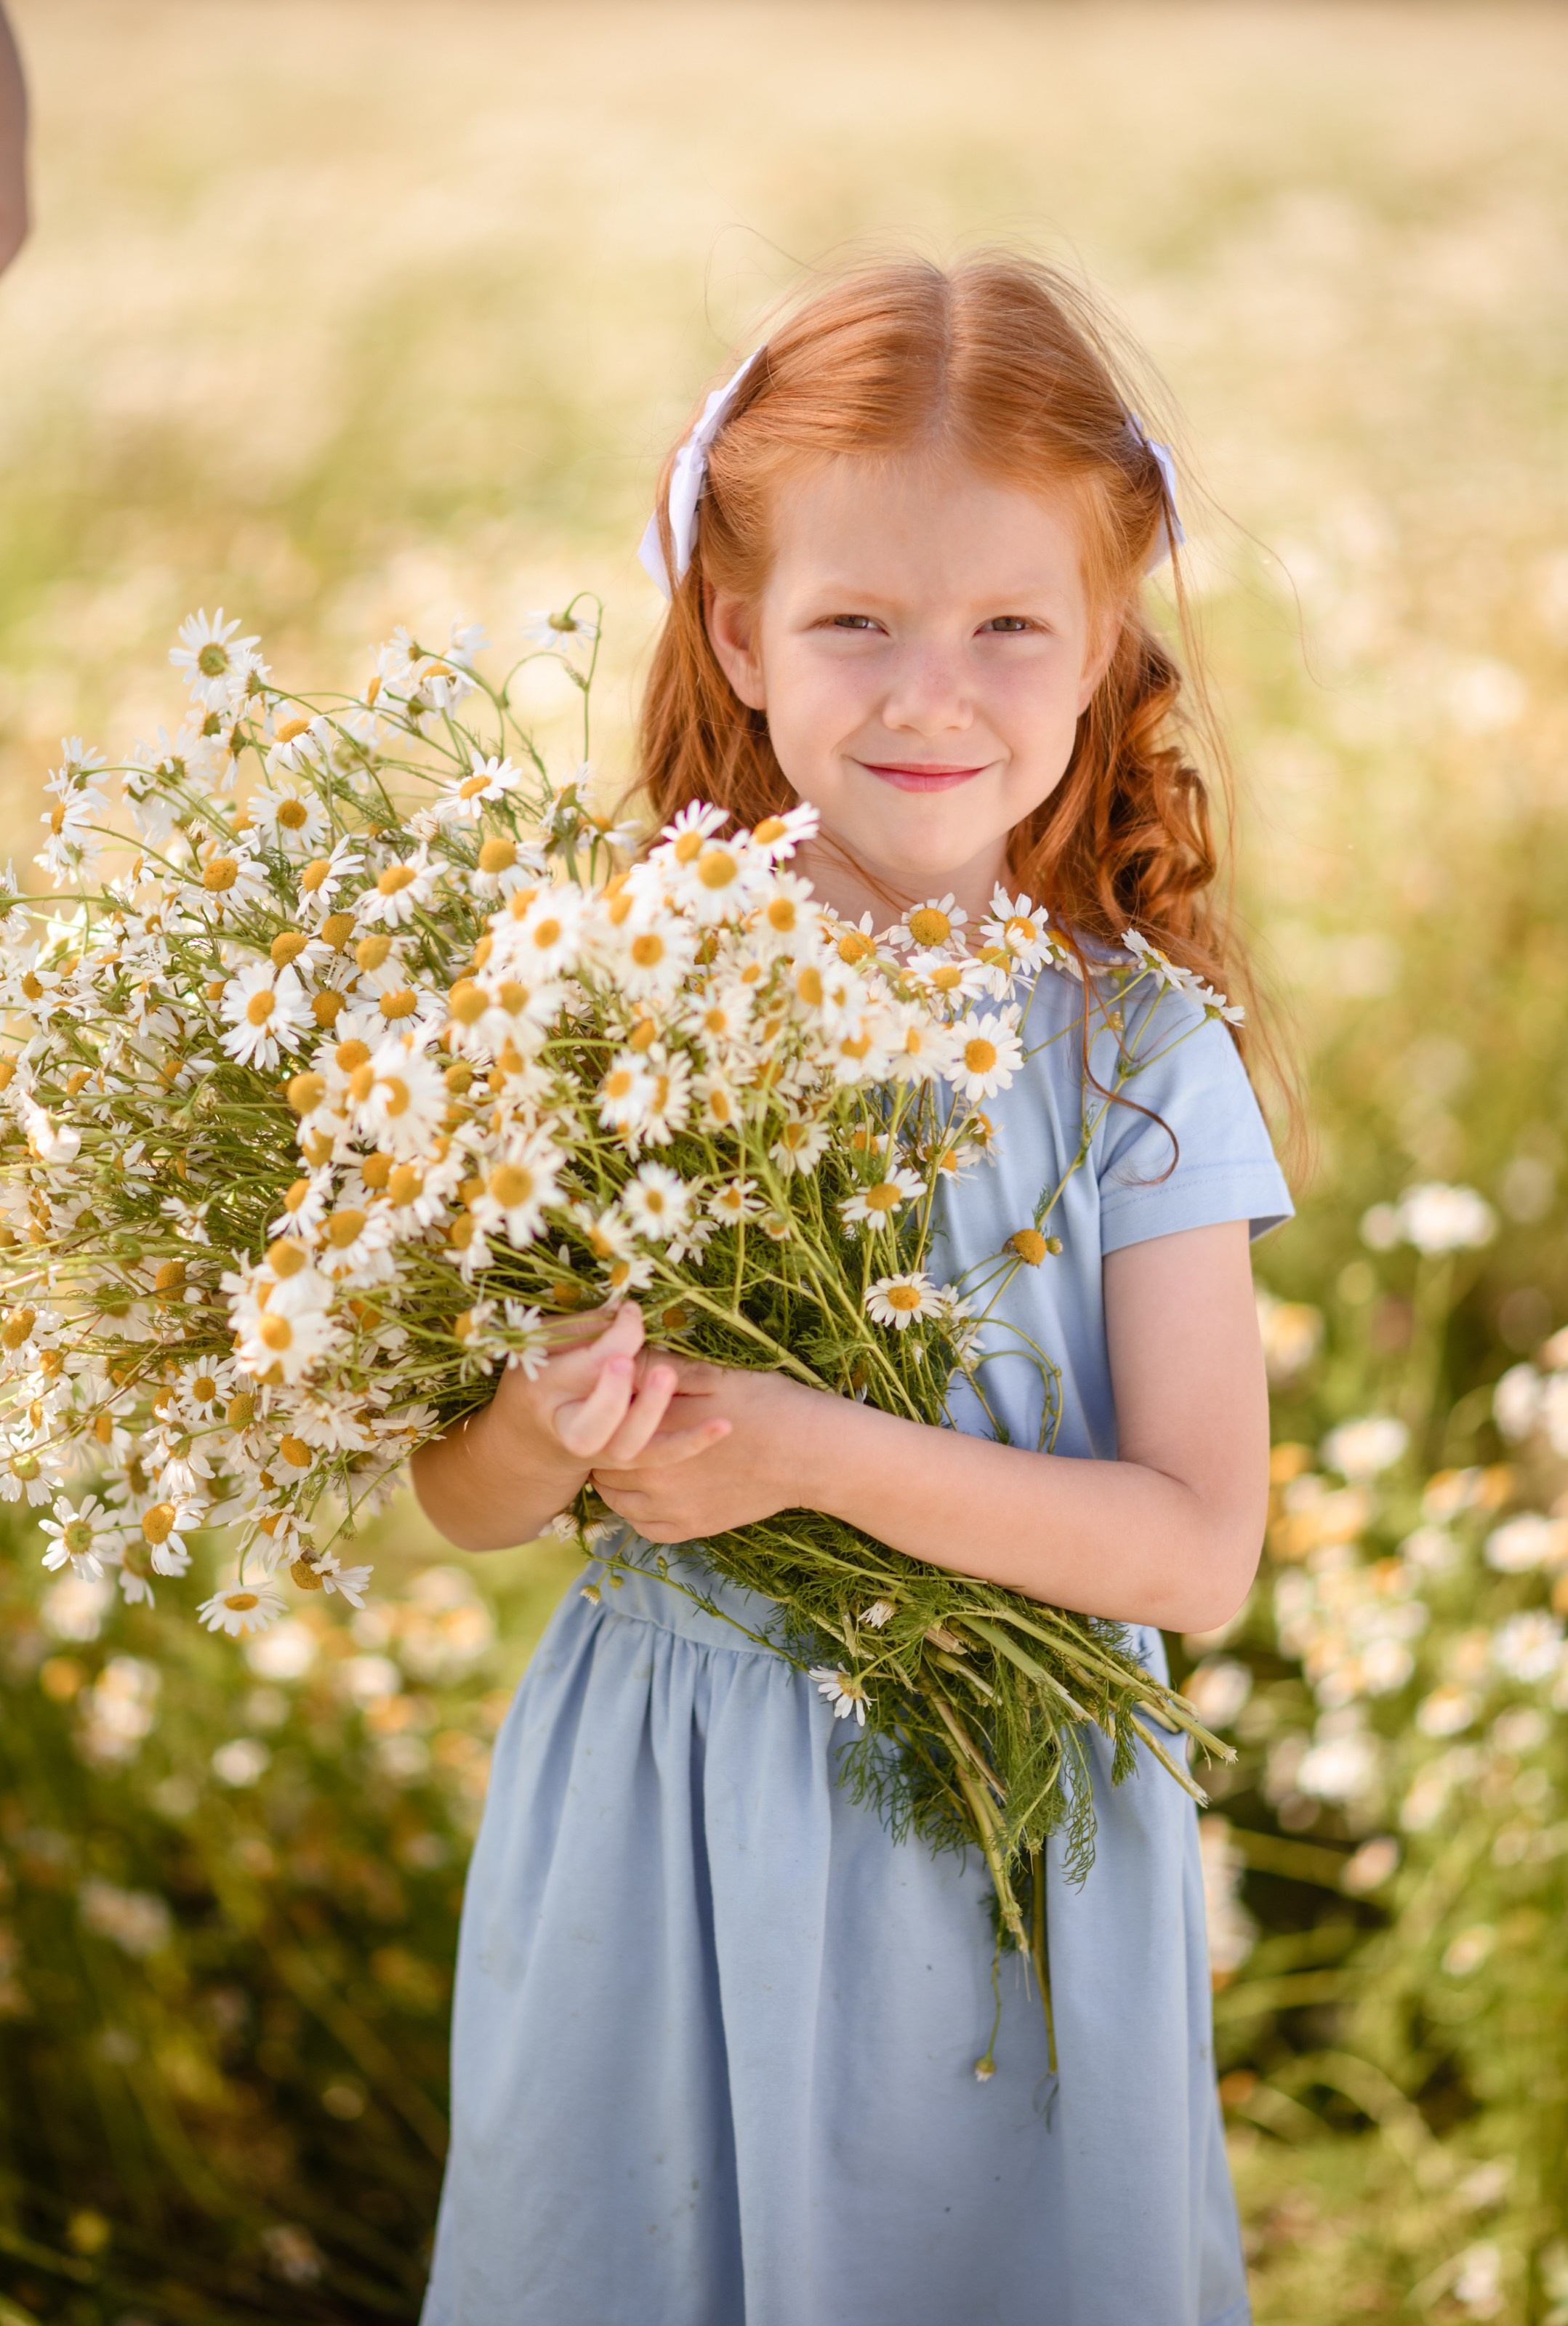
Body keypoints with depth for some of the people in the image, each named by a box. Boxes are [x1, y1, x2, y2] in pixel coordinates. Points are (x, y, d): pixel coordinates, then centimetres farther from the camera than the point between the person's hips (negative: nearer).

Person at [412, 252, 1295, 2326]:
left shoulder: (1137, 1059, -8)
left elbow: (1197, 1551, -13)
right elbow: (461, 1503, -1)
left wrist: (815, 1451, -24)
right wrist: (545, 1435, -24)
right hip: (659, 1845, 1)